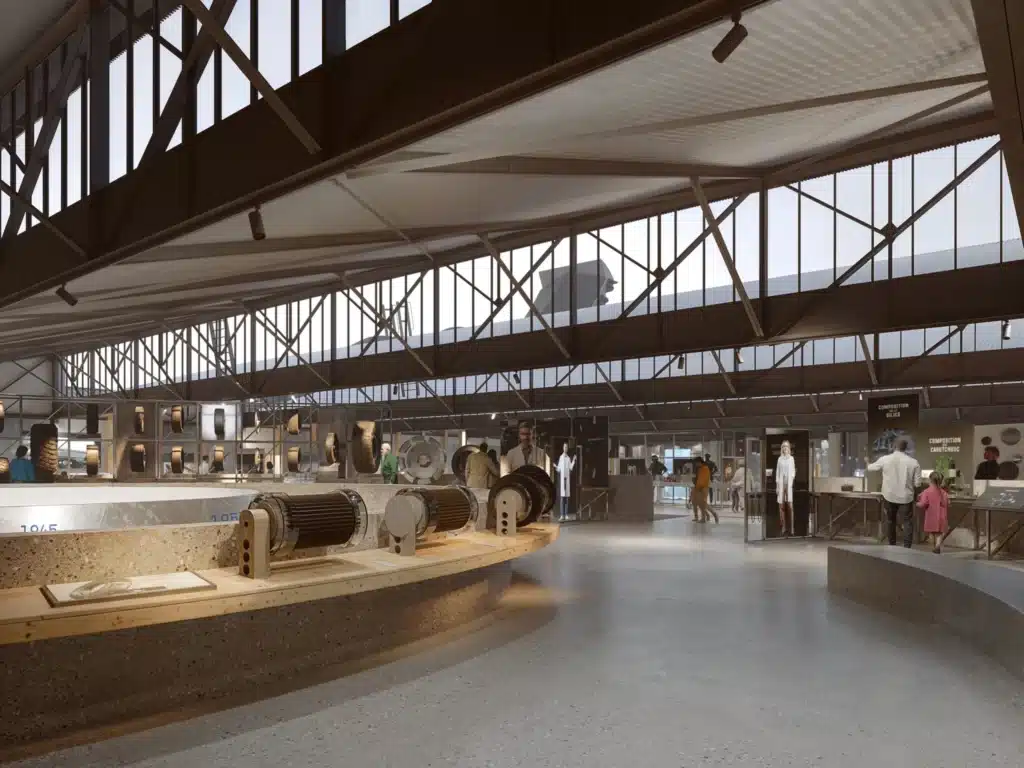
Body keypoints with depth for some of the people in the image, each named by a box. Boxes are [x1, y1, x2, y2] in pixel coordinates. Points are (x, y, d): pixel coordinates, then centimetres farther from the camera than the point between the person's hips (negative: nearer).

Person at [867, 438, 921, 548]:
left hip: (889, 496, 2)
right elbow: (917, 482, -7)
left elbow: (871, 468, 10)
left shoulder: (885, 459, -9)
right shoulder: (913, 462, -10)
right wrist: (911, 490, 14)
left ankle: (892, 544, 28)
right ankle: (907, 547, -6)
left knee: (891, 520, 19)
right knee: (907, 522, 4)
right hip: (905, 497, -2)